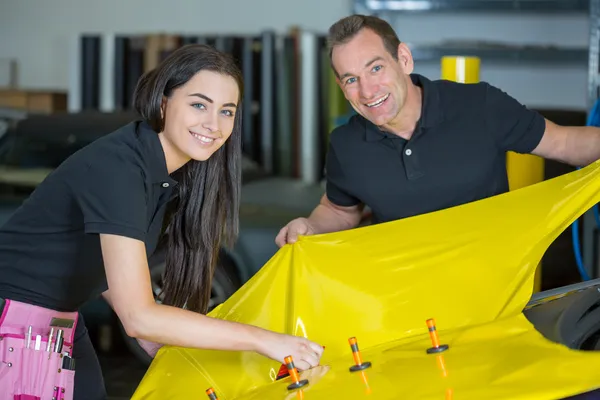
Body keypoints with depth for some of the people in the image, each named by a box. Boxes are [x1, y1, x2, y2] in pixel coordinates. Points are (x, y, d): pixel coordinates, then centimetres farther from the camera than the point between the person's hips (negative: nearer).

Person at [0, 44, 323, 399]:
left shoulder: (177, 176, -3)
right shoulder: (117, 168, -29)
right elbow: (138, 316, -33)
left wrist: (158, 341, -2)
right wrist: (262, 340, -31)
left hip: (62, 319, 8)